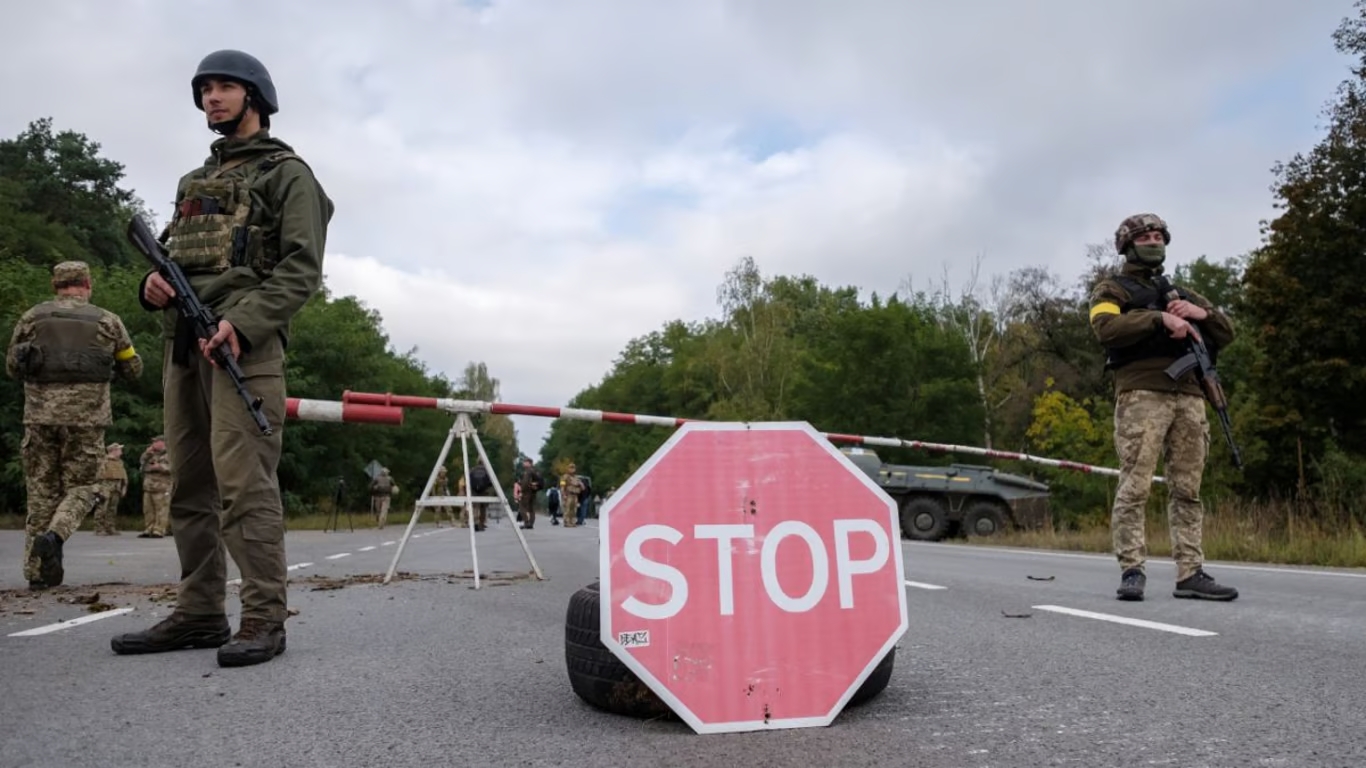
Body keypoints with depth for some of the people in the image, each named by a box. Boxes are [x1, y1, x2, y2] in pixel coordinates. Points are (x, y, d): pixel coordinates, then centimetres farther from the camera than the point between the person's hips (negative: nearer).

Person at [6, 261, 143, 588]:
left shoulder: (32, 316, 8)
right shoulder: (107, 320, 5)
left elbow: (12, 367, 13)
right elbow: (133, 369, 11)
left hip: (40, 416, 2)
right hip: (86, 417, -2)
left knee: (41, 491, 10)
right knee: (80, 488, 9)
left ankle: (37, 570, 11)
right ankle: (54, 536, -18)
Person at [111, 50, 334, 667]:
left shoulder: (287, 173, 5)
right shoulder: (194, 181, 27)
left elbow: (302, 267, -7)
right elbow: (169, 251, 28)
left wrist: (242, 322, -20)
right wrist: (153, 285, 3)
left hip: (244, 340, -8)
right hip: (183, 342, 8)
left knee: (244, 481, -14)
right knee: (190, 485, 7)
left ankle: (263, 620, -11)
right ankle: (199, 613, 13)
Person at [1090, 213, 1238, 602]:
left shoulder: (1180, 293, 28)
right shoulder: (1112, 289, 11)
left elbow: (1226, 333, 23)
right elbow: (1106, 327, -10)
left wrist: (1202, 313, 3)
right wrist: (1159, 318, -19)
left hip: (1189, 396, 6)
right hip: (1142, 395, -6)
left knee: (1187, 490, 3)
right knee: (1135, 487, -10)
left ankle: (1191, 573, 5)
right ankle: (1132, 572, -8)